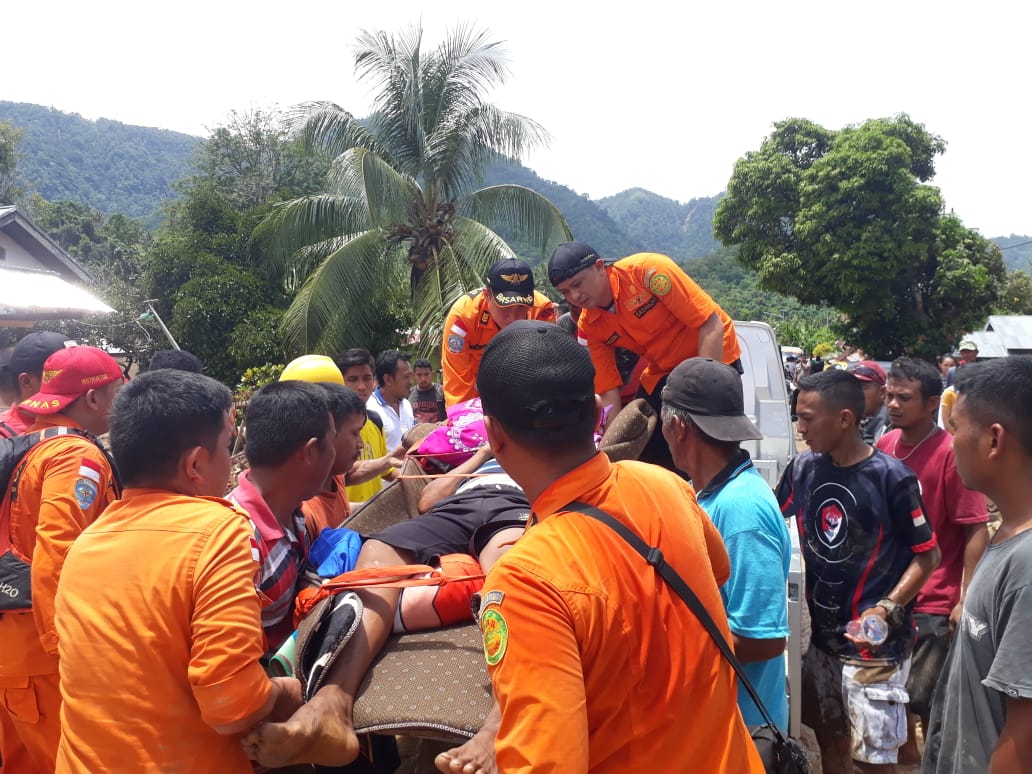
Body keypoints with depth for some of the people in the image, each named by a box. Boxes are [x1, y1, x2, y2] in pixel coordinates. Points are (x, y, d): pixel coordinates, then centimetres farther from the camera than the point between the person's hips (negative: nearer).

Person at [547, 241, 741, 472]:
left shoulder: (647, 269, -24)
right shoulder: (588, 328, -8)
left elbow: (712, 326, -25)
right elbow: (608, 392, -4)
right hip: (660, 374, 6)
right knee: (645, 458, -1)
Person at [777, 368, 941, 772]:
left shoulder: (891, 477, -18)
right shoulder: (804, 468, -2)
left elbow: (927, 555, -11)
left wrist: (886, 610, -21)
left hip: (874, 642, -6)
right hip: (823, 634, 6)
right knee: (828, 737, 21)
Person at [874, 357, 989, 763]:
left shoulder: (951, 454, -17)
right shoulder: (884, 445, 0)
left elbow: (976, 531, -15)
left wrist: (966, 600, -16)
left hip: (934, 603, -6)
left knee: (924, 700, 5)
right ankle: (906, 753, 40)